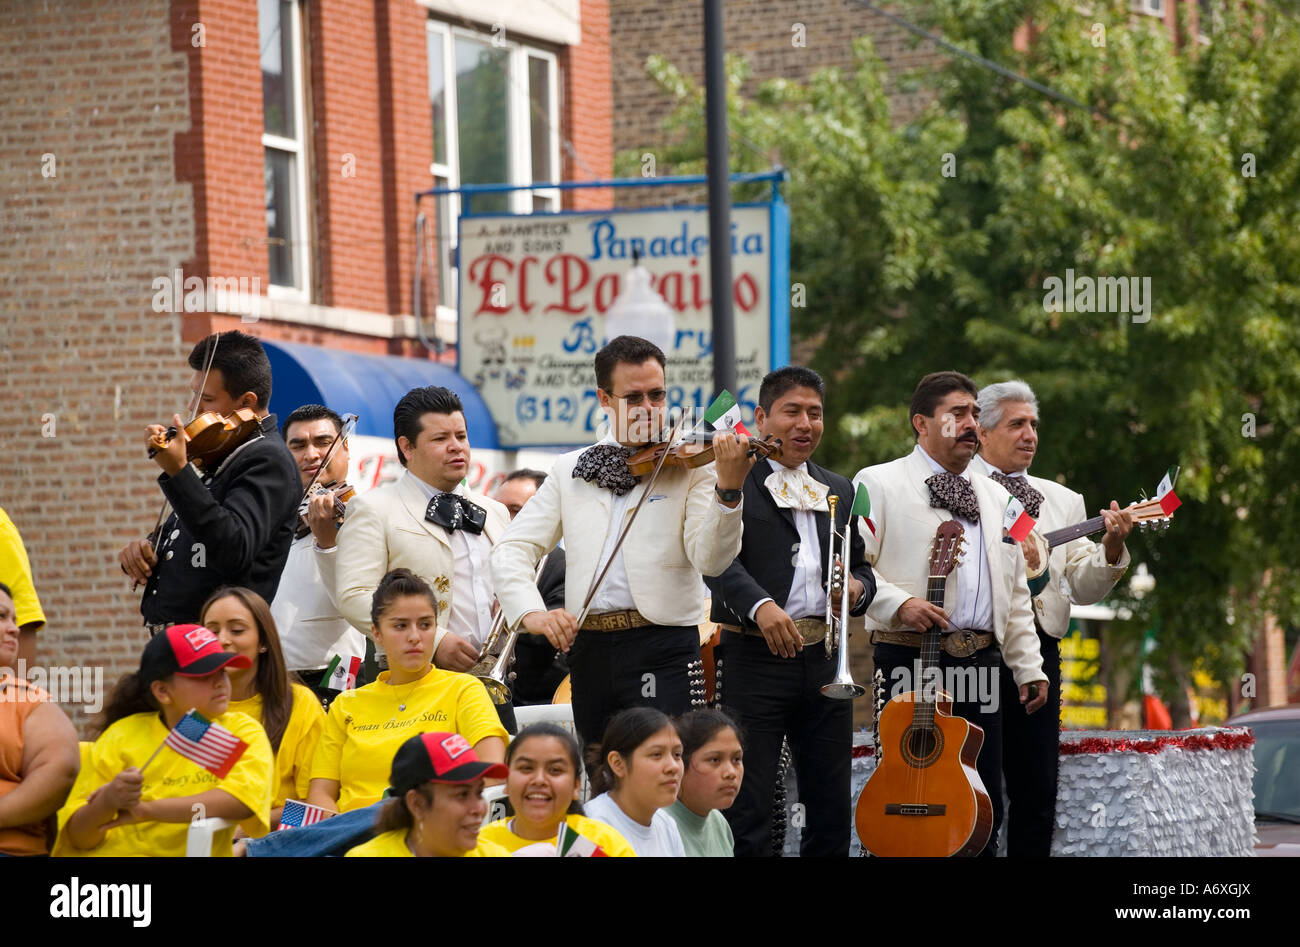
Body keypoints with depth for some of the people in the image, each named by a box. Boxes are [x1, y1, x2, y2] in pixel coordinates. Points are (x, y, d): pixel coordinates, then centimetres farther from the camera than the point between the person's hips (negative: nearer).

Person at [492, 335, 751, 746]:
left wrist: (728, 490, -29)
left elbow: (710, 559, -11)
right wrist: (530, 611, -11)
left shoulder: (692, 466, 2)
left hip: (664, 651, -4)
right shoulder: (570, 471, 13)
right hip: (588, 649, 4)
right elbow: (511, 550, 8)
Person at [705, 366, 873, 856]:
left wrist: (858, 589, -1)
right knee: (748, 814, -5)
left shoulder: (838, 491, 19)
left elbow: (860, 565, 23)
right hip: (755, 659, -6)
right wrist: (759, 605, -32)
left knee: (831, 810, 8)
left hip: (824, 662, 6)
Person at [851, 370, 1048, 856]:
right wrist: (898, 604, -20)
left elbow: (1015, 592, 22)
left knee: (984, 809, 3)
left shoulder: (995, 498, 22)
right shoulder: (879, 484, 2)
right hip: (909, 660, -6)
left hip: (982, 660, 6)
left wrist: (1029, 667, 15)